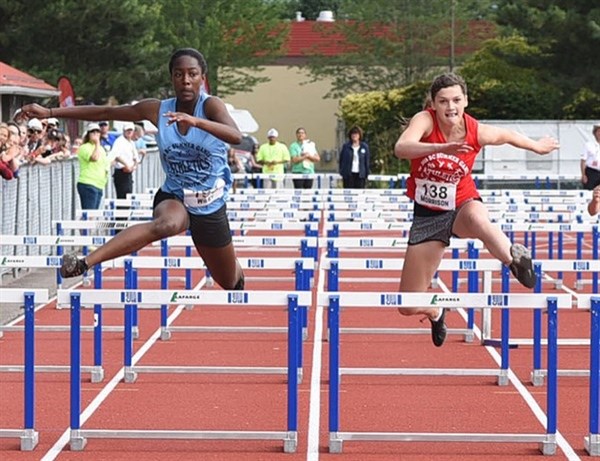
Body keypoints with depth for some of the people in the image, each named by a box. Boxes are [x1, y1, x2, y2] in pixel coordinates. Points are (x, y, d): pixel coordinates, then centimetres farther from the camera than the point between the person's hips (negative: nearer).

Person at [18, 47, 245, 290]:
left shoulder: (210, 105, -15)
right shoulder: (157, 110, -7)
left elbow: (235, 136, -35)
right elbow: (104, 112, -1)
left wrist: (196, 121, -52)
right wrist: (50, 112, -3)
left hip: (210, 206, 1)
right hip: (173, 197, -1)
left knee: (230, 282, 17)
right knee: (166, 224, -41)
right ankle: (85, 262, -50)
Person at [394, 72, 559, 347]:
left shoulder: (478, 133, -12)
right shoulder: (424, 120, -18)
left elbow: (508, 136, 13)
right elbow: (401, 149, -40)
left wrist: (536, 146, 28)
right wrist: (440, 148, -55)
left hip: (462, 205, -1)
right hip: (428, 214, 1)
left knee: (477, 219, -45)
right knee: (409, 306, 4)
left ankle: (515, 256, -25)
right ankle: (436, 312, 39)